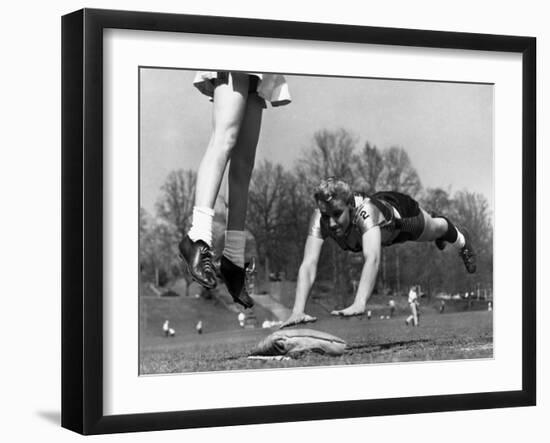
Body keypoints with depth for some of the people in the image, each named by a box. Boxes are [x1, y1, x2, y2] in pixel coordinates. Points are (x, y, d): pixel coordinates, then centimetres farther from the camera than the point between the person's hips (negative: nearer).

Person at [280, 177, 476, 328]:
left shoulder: (364, 211, -52)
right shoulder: (320, 219, -42)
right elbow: (308, 264, -48)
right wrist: (298, 311, -62)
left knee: (435, 230, 31)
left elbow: (372, 258, -64)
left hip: (401, 211, -4)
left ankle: (461, 241, 65)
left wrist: (359, 304, -77)